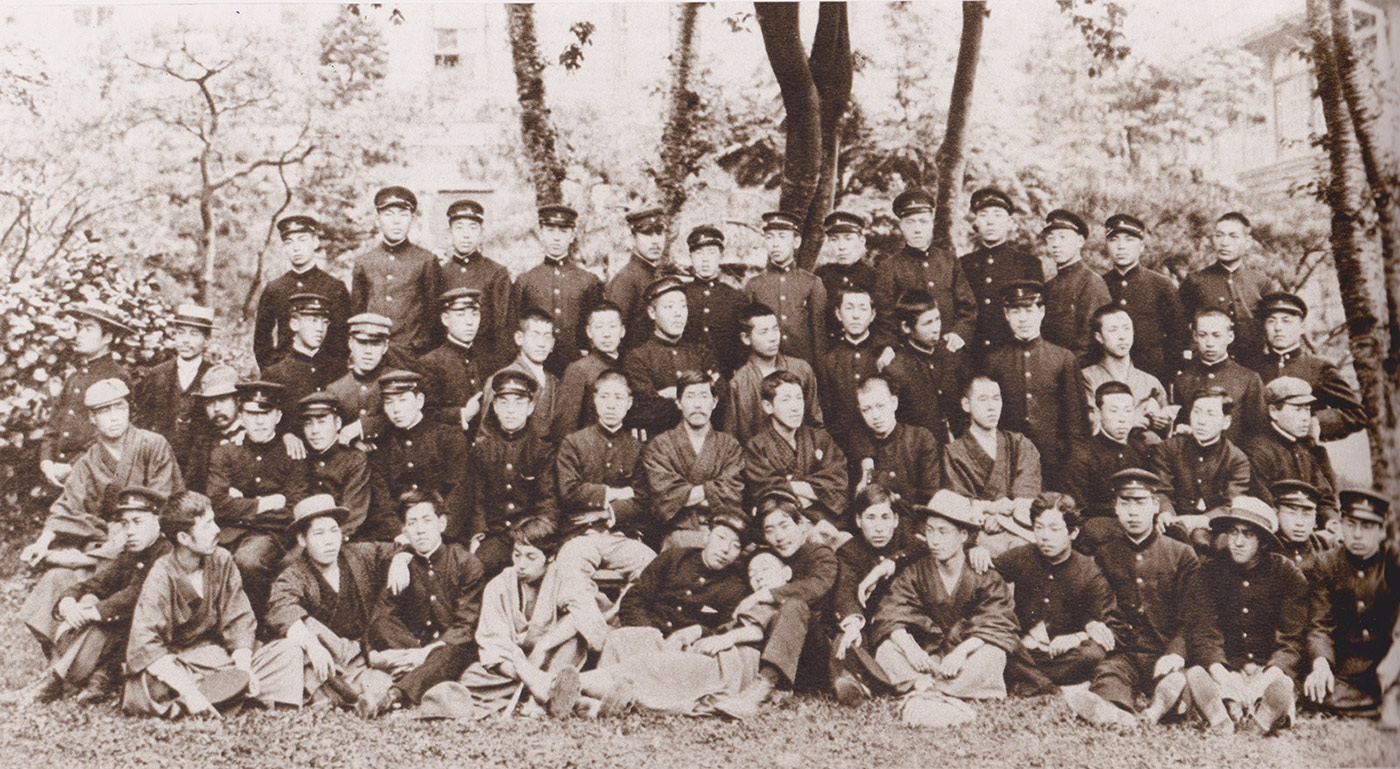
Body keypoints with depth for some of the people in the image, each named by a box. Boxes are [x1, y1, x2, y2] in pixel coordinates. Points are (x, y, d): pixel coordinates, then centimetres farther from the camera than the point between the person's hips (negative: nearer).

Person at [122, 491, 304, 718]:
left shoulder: (221, 561, 0)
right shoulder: (161, 577, -15)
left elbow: (239, 621, 0)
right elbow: (144, 646, -25)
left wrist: (245, 668, -20)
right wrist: (188, 691, -36)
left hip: (219, 654, 6)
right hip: (176, 663, -5)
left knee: (288, 651, -15)